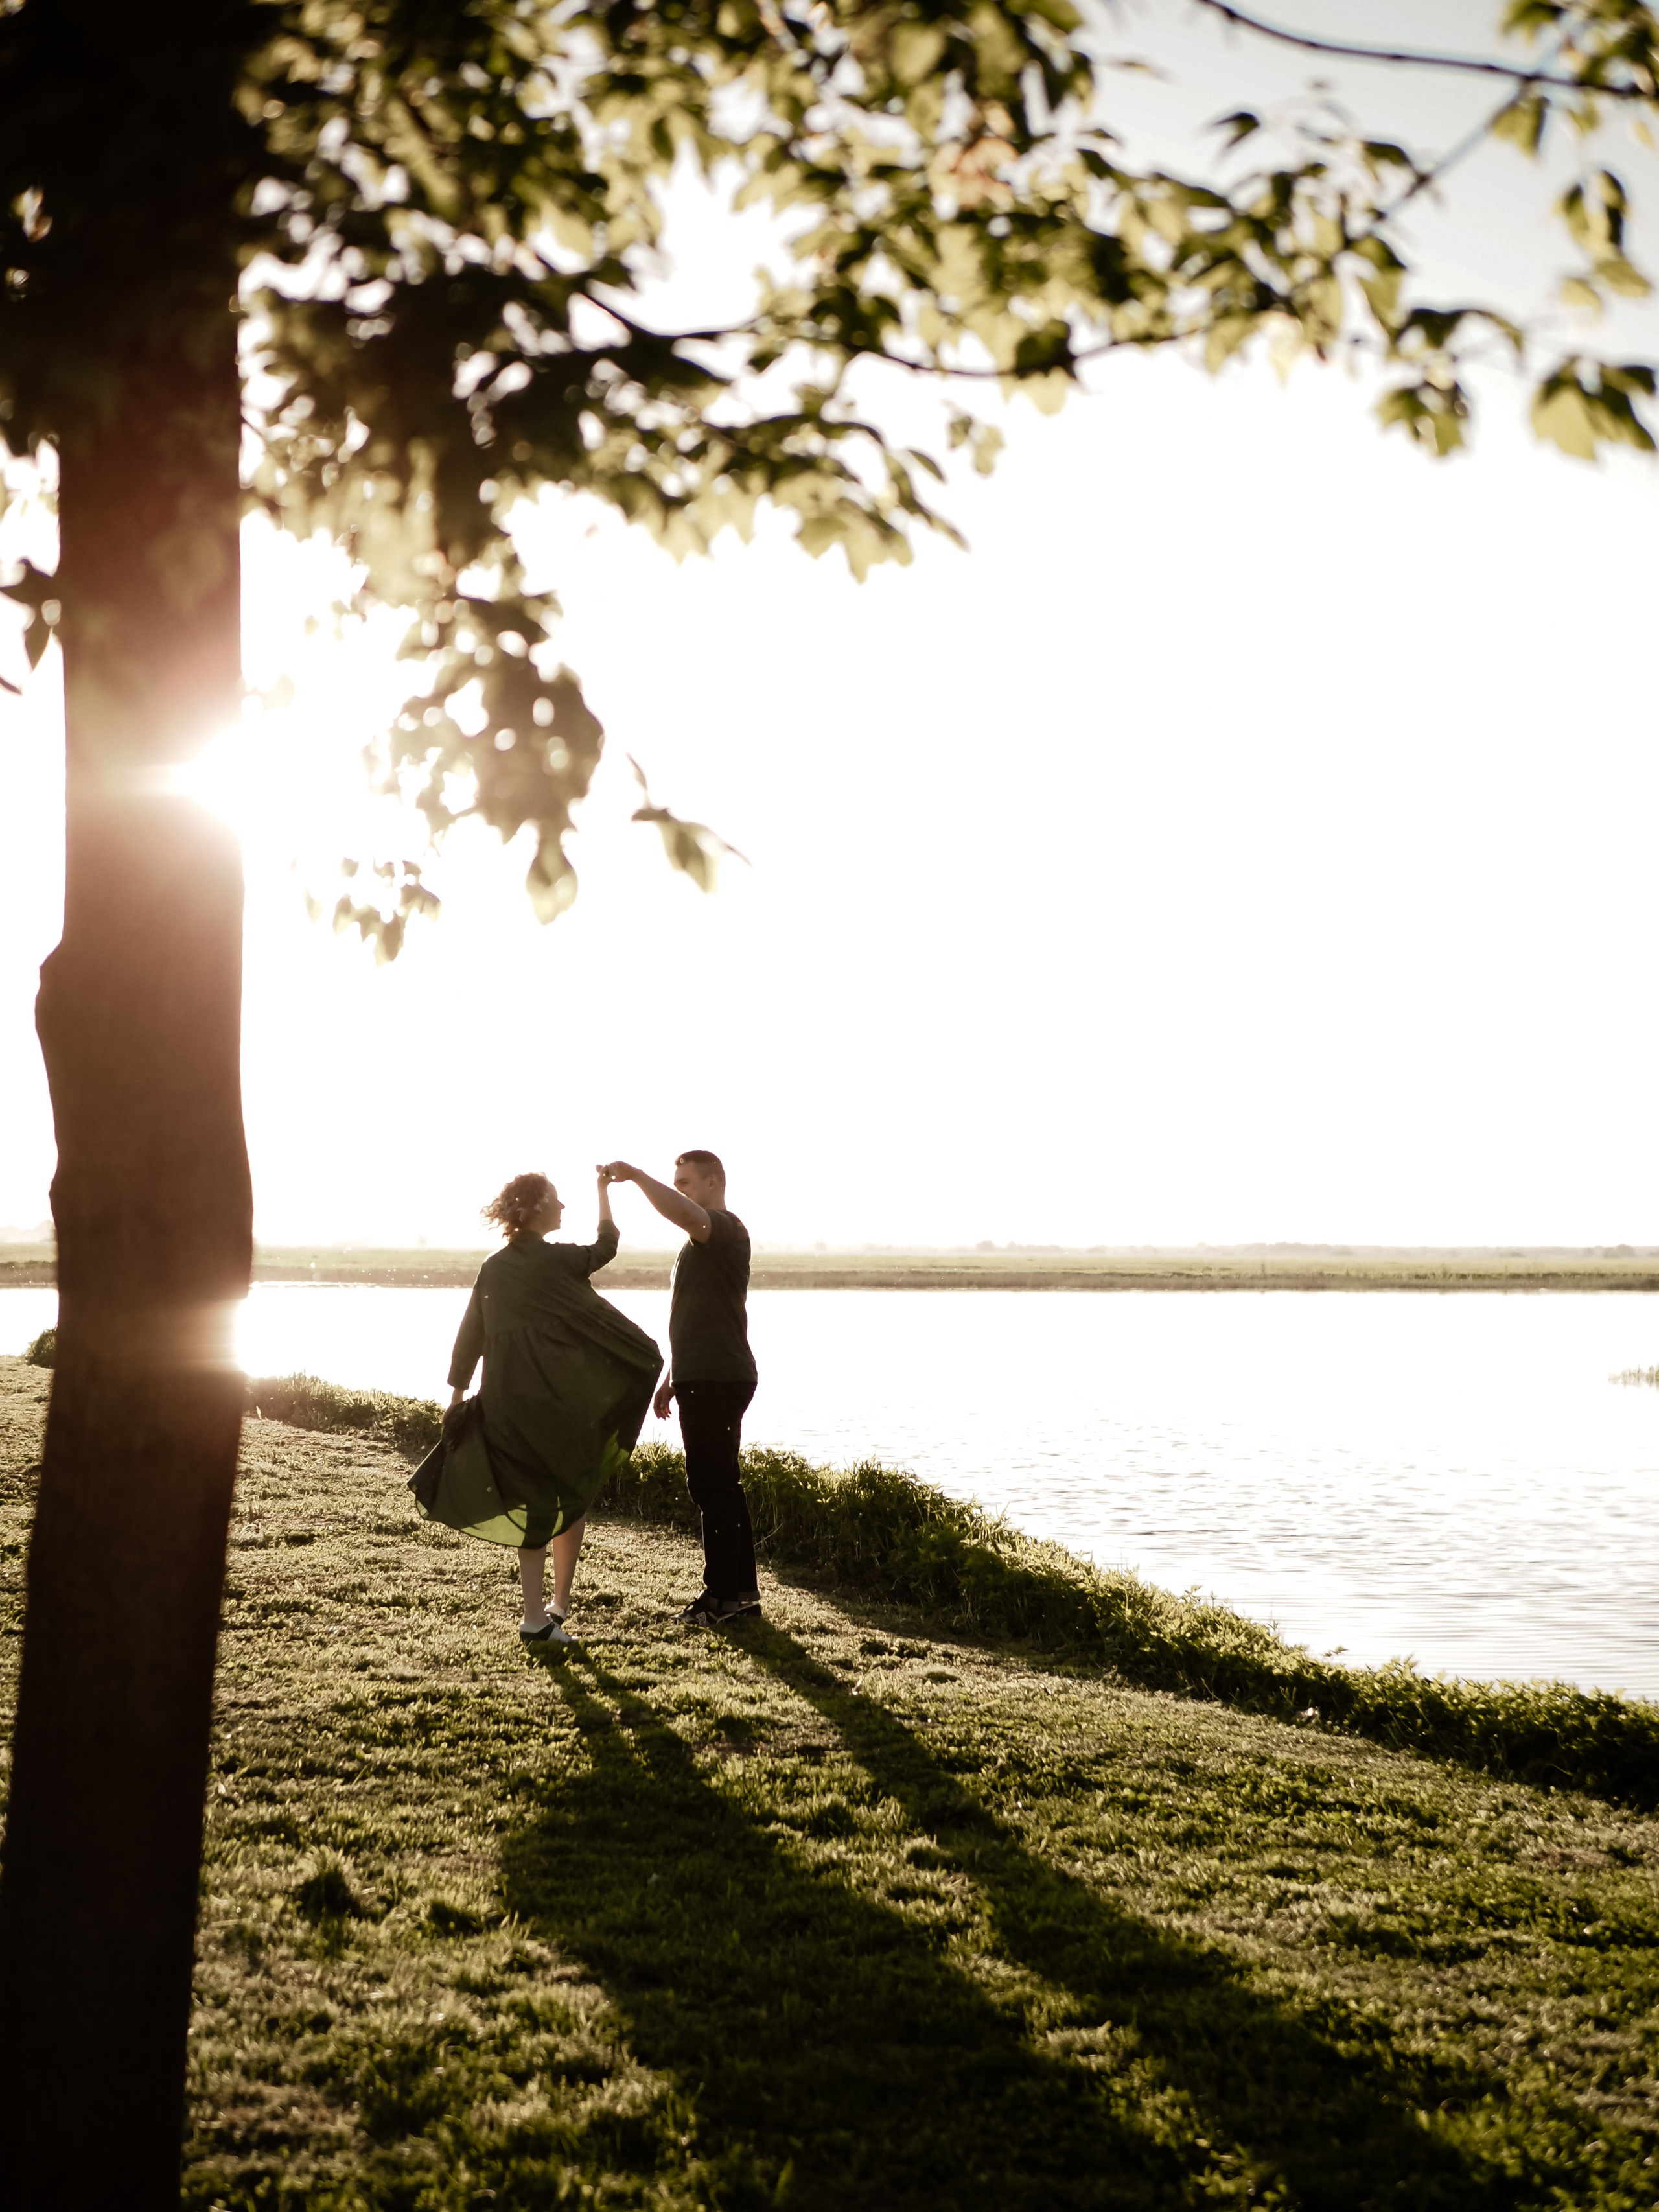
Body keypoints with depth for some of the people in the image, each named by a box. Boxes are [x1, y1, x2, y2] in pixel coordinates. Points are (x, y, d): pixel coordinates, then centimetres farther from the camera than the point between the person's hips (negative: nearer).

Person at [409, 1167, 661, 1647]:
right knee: (572, 1501, 12)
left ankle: (536, 1614, 7)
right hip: (561, 1404, -5)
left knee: (533, 1507, 10)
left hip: (508, 1408, 5)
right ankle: (558, 1606, 15)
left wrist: (456, 1398, 15)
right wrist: (604, 1190, 20)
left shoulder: (493, 1269, 5)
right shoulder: (557, 1260, -10)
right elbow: (606, 1247, 9)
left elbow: (470, 1337, 8)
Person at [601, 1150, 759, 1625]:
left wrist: (637, 1175, -28)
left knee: (714, 1486, -9)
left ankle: (723, 1595, -5)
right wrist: (673, 1378, 25)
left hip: (716, 1380, -11)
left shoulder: (726, 1229, -10)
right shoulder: (700, 1242, 22)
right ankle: (742, 1591, 16)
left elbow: (684, 1214, -34)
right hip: (704, 1378, 11)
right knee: (722, 1485, 11)